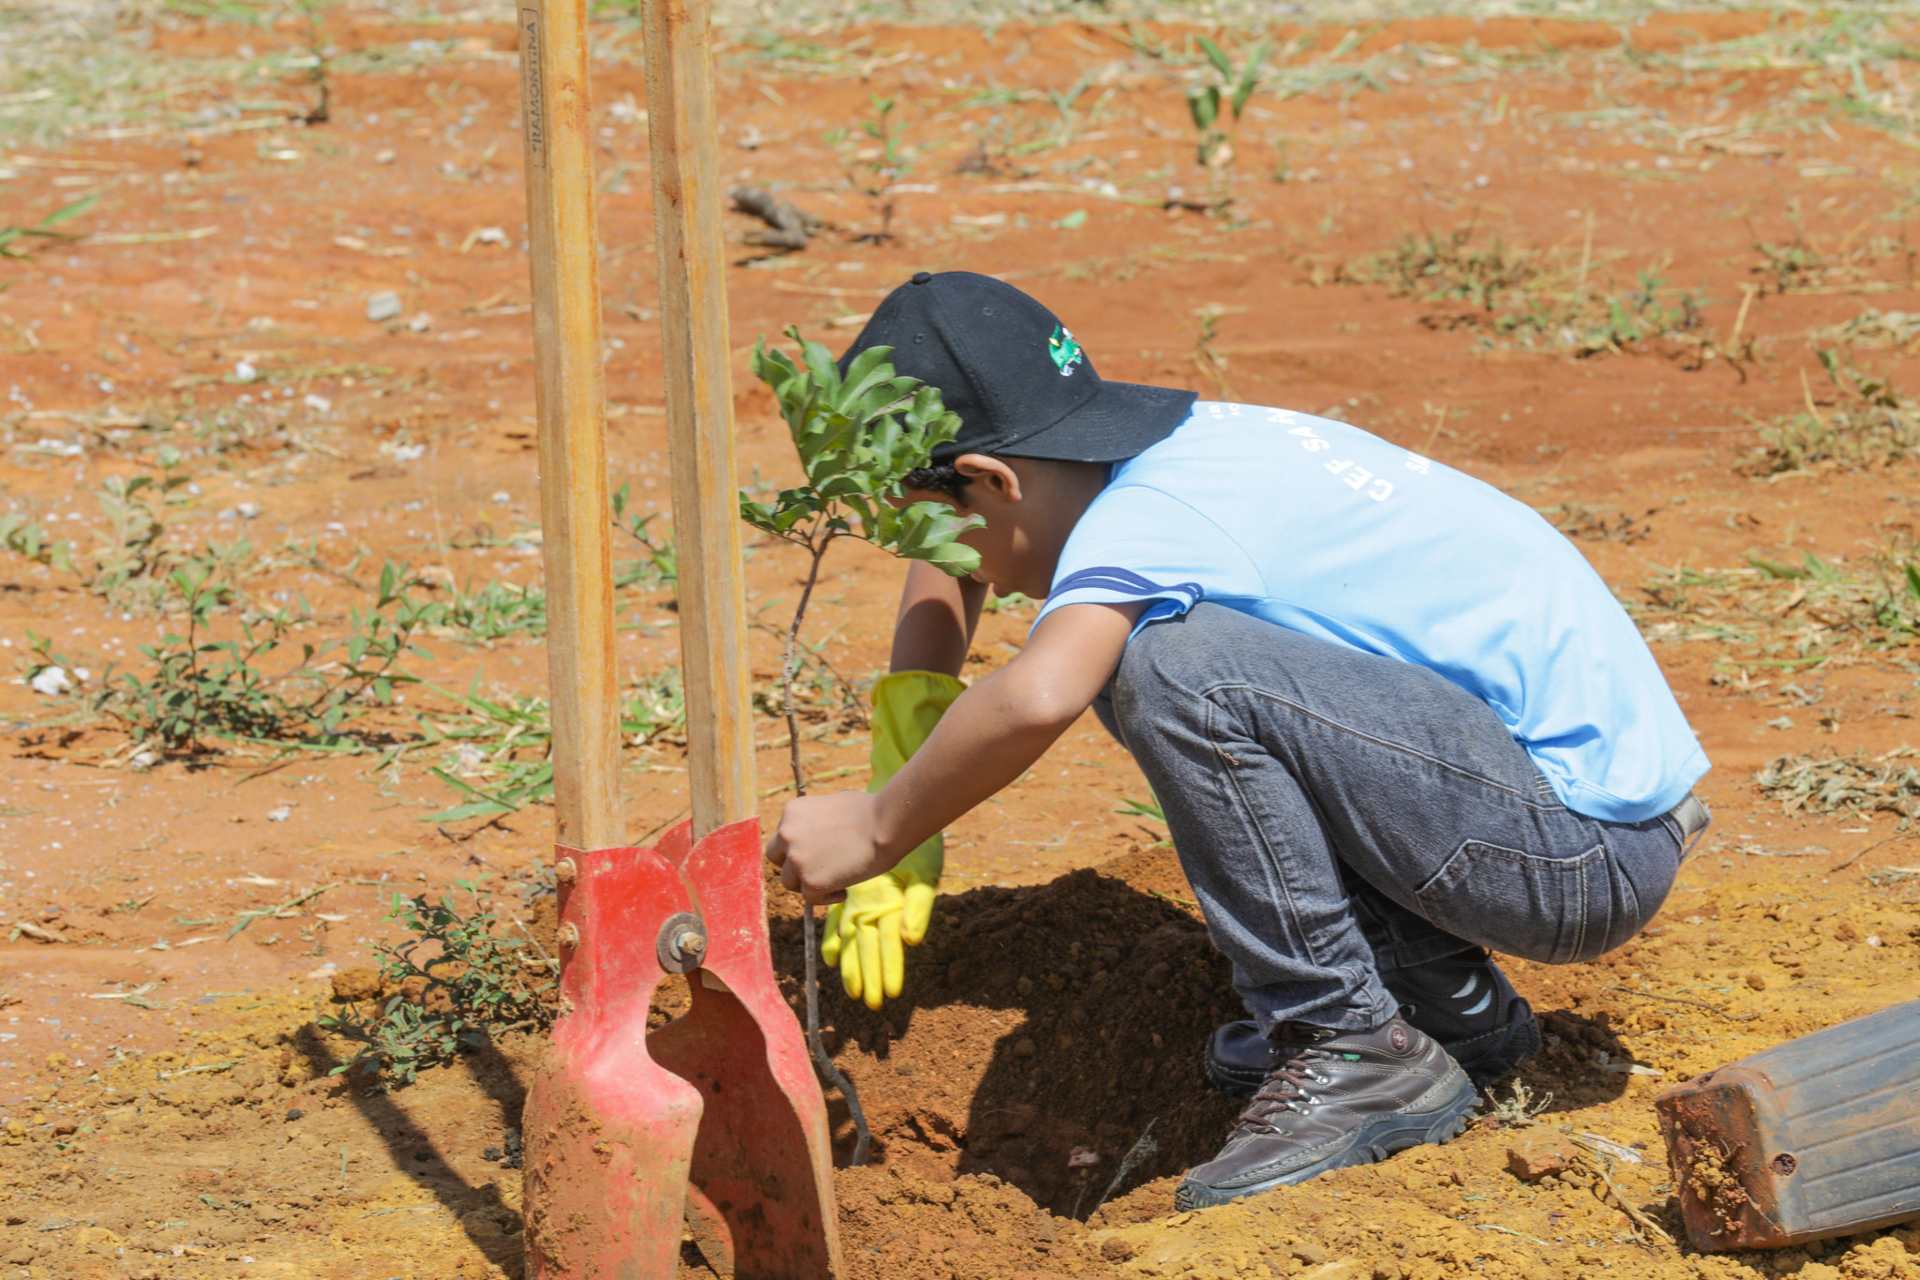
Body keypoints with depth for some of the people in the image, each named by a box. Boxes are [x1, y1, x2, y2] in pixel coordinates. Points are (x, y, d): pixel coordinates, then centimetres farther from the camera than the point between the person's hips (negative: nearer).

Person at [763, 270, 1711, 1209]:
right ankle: (1454, 1007, 17)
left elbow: (1034, 701, -39)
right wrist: (903, 786, 13)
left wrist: (878, 829, -21)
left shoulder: (1144, 520, -18)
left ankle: (1358, 1052, -9)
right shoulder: (1186, 443, 9)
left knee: (1173, 668, -23)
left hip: (1592, 852, -10)